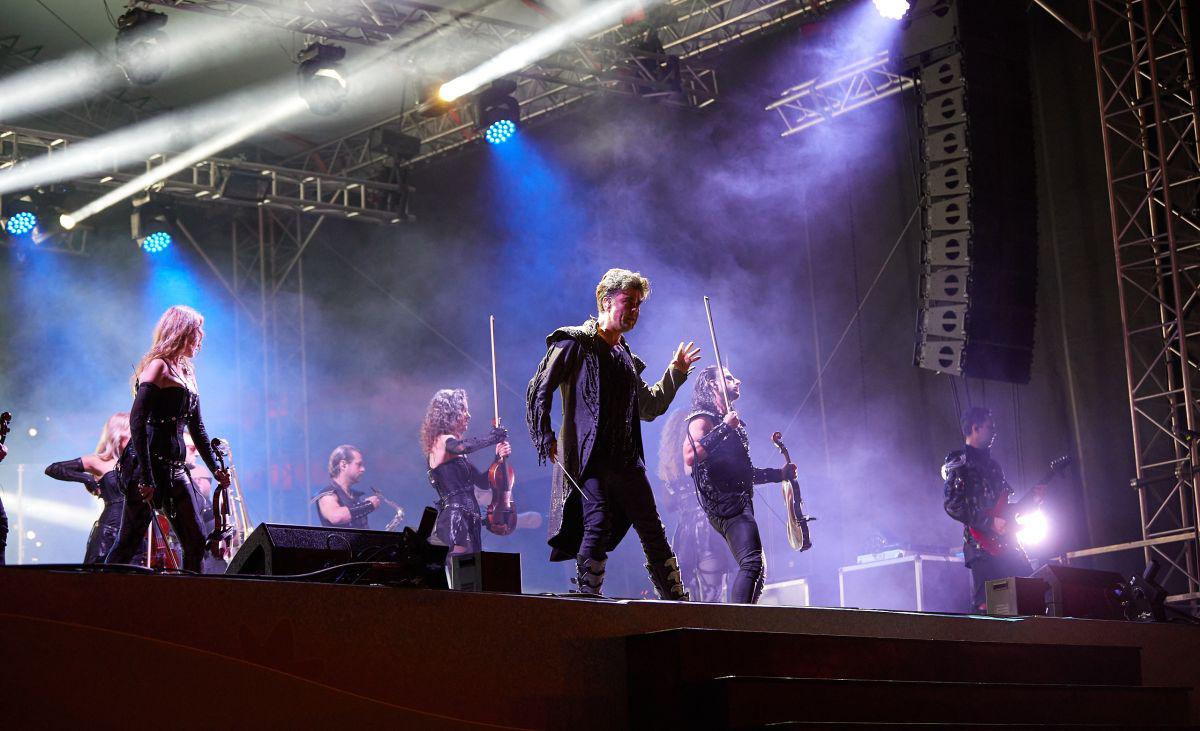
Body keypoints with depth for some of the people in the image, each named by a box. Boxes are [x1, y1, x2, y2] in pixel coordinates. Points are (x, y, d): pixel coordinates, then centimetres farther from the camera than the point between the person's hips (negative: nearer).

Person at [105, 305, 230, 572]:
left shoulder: (186, 372, 18)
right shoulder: (158, 366, -8)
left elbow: (197, 427, 23)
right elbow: (137, 421, -17)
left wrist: (214, 468, 14)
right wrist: (145, 477, -22)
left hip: (175, 467, 9)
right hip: (149, 463, -9)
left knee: (196, 542, 5)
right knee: (129, 543, -8)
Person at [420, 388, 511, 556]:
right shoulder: (442, 441, -5)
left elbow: (483, 482, 24)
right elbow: (462, 447, -30)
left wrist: (498, 458, 10)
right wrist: (491, 439, -13)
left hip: (468, 521, 9)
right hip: (455, 519, -9)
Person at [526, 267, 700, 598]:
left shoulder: (627, 357, 21)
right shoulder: (575, 342, -1)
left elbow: (649, 408, 29)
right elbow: (539, 390, -6)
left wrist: (676, 372, 22)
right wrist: (546, 439, -15)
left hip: (627, 460, 7)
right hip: (588, 457, -7)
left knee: (654, 534, 5)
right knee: (597, 526, -19)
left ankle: (678, 603, 11)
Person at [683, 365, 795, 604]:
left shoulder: (735, 424, 24)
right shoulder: (703, 419, -3)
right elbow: (690, 456, -23)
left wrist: (780, 474, 28)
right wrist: (724, 428, -19)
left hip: (740, 502, 10)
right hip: (724, 502, -10)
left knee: (755, 568, 6)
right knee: (752, 562, -23)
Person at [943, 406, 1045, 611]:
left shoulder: (990, 463, 22)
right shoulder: (959, 462, -4)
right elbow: (952, 506, -15)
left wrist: (1032, 497, 11)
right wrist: (990, 522, -18)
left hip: (1007, 545, 8)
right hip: (983, 546, -8)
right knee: (988, 607, -12)